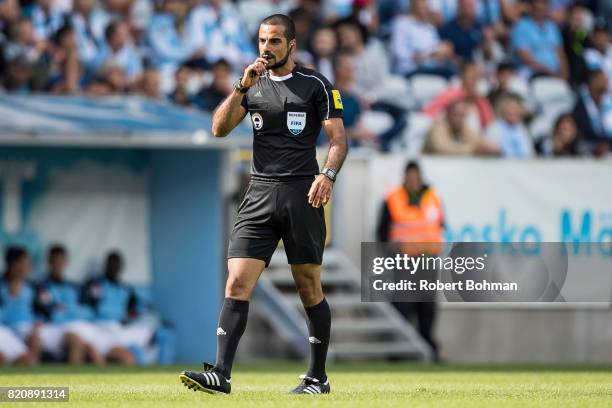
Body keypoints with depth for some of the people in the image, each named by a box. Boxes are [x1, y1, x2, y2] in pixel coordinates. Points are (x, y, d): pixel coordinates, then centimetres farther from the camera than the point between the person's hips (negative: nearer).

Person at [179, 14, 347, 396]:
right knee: (237, 283, -9)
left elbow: (339, 138, -2)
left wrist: (328, 174, -19)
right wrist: (242, 86, -7)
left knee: (310, 288, 3)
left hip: (301, 193, -3)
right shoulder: (252, 84, 13)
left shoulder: (316, 85, 2)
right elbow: (219, 128, 4)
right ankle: (221, 374, -15)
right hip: (259, 195, 3)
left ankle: (318, 377, 14)